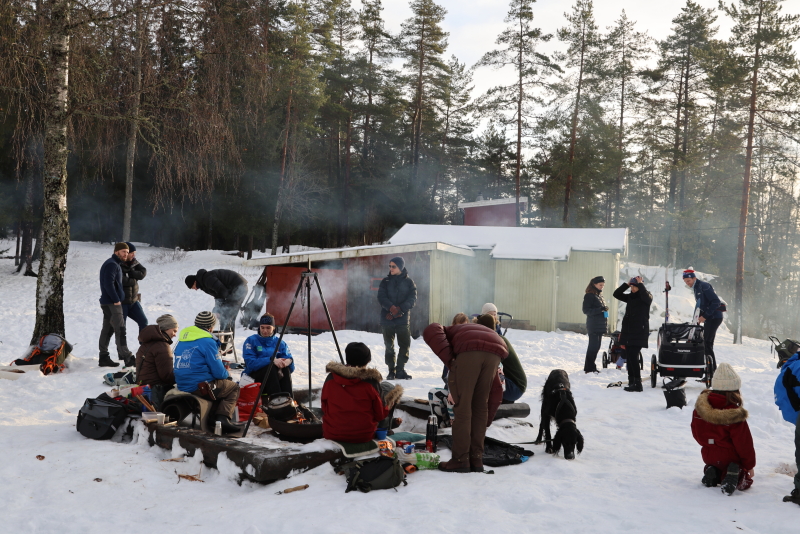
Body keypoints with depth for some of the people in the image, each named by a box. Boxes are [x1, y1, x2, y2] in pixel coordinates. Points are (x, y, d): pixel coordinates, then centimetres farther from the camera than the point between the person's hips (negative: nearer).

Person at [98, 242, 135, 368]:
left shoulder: (114, 264, 19)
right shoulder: (111, 264, -13)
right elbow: (108, 283, -22)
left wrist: (117, 299, 16)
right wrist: (116, 300, -20)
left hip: (107, 302, 10)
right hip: (112, 302, -10)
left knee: (107, 330, 12)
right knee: (120, 329, -11)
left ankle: (104, 357, 16)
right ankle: (127, 358, -12)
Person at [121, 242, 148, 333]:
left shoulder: (134, 262, 6)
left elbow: (143, 273, -6)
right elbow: (122, 280, -26)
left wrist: (129, 272, -18)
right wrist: (134, 280, -10)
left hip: (133, 301, 7)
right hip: (121, 302, -7)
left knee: (143, 322, 7)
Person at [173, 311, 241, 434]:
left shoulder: (182, 339, 13)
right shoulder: (208, 342, -11)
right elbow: (218, 371, -11)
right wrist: (227, 374, 12)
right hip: (201, 387, -8)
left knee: (222, 384, 30)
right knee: (234, 388, 12)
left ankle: (213, 417, 16)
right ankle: (223, 417, -10)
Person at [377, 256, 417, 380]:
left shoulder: (409, 282, 6)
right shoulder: (385, 282, 10)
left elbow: (412, 299, -3)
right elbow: (381, 297, -1)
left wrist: (399, 310, -15)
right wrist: (391, 308, -19)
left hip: (403, 318, -1)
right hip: (387, 318, 1)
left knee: (405, 344, -4)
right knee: (389, 345, 3)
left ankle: (400, 370, 8)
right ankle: (391, 371, 11)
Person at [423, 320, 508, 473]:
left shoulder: (449, 332, 37)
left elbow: (431, 331, 7)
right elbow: (496, 392, 38)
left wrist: (449, 359, 4)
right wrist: (487, 422, 43)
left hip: (469, 350, -4)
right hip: (496, 352, 4)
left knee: (462, 406, 7)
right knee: (481, 406, 18)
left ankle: (461, 460, 11)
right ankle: (476, 459, 21)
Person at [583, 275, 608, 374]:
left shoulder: (599, 295, 16)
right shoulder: (589, 296, -10)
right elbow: (586, 310, -16)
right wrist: (600, 309, -24)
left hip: (600, 326, 8)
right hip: (593, 326, -8)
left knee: (596, 346, 11)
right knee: (593, 347, -8)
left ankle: (592, 367, 19)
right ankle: (589, 368, -2)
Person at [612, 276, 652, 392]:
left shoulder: (646, 297, -2)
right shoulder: (630, 297, 14)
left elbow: (646, 297, -25)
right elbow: (616, 294, 10)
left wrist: (640, 283, -15)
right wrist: (627, 284, 3)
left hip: (639, 331, -7)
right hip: (628, 330, 7)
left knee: (633, 356, -15)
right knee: (629, 357, 6)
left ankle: (637, 383, -12)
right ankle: (631, 382, 12)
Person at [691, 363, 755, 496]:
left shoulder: (699, 407, -9)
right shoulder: (735, 416, -25)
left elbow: (697, 434, 4)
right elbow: (744, 444, -17)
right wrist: (750, 465, -2)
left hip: (708, 455, 5)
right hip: (730, 458, -5)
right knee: (746, 479, 18)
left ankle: (712, 472, -2)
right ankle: (736, 475, -16)